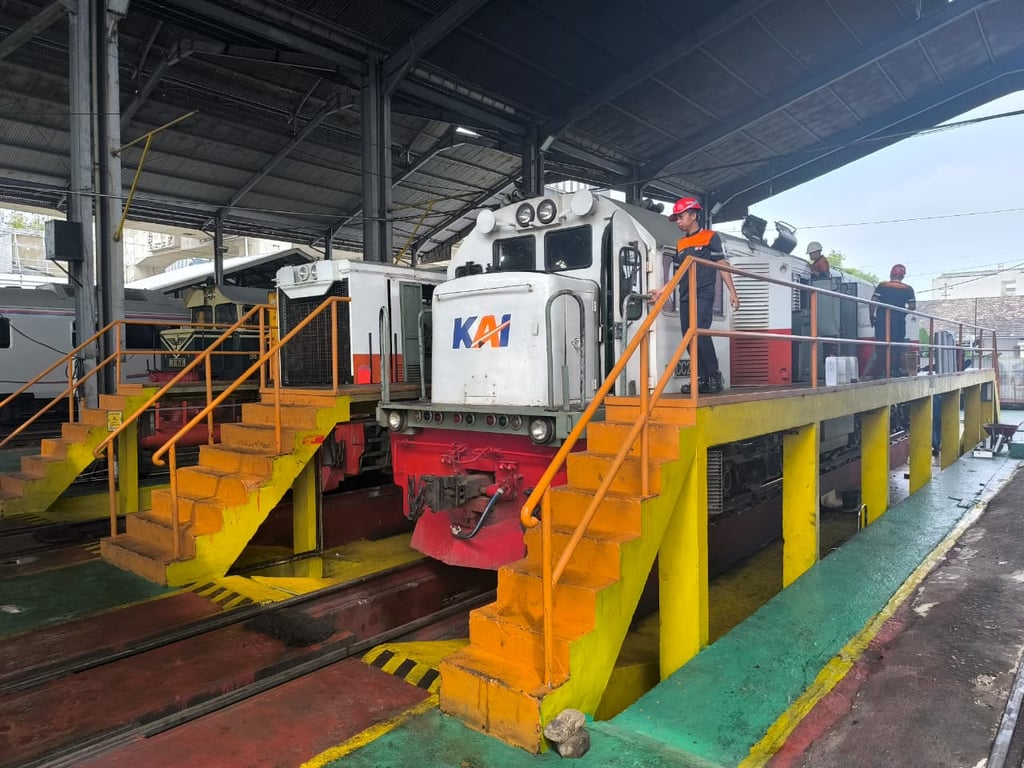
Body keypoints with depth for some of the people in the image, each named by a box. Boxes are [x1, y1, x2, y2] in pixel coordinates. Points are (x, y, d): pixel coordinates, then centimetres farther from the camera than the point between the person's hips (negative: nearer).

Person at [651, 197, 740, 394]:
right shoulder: (680, 244, 20)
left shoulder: (710, 237, 5)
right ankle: (701, 378, 6)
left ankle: (714, 376, -10)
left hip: (703, 295, -6)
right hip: (685, 297, 6)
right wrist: (662, 290, 12)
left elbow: (722, 265, 0)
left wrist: (732, 291, -8)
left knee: (700, 333, -19)